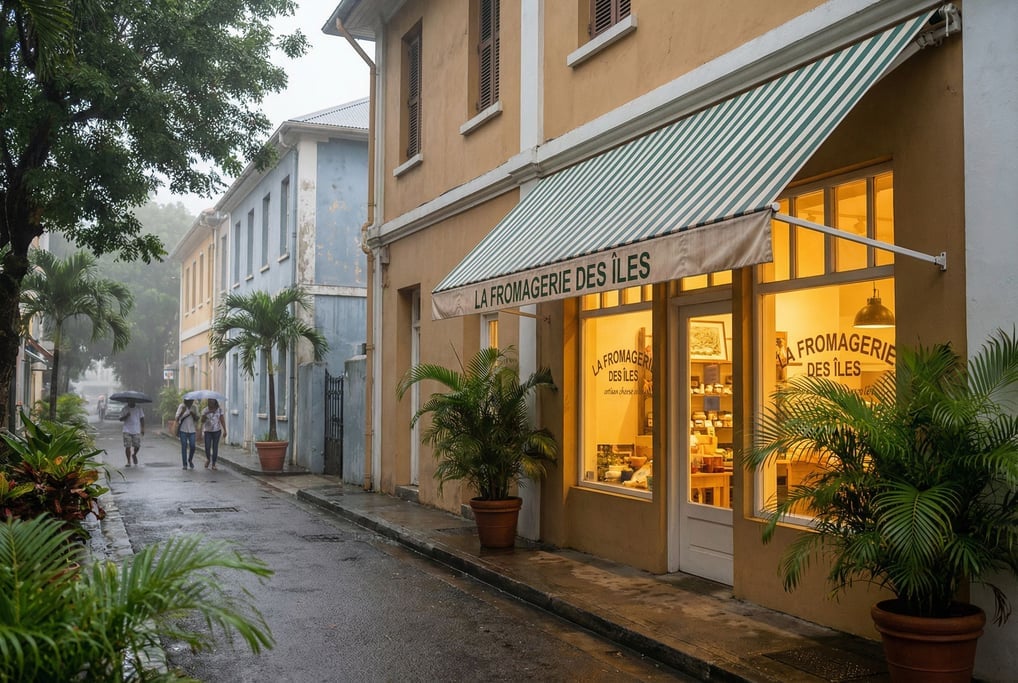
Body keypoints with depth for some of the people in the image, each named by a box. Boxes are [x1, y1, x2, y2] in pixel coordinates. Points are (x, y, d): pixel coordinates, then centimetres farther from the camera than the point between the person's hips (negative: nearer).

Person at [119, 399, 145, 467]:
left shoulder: (138, 408, 4)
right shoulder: (125, 409, 2)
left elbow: (142, 418, 7)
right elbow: (120, 419, 0)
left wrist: (142, 428, 2)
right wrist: (126, 416, -20)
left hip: (136, 431, 1)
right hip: (127, 431, -1)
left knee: (137, 446, -2)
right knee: (127, 446, -3)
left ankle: (134, 455, 31)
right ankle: (128, 462, 7)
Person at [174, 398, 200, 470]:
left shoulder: (195, 407, 3)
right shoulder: (181, 406, -5)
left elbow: (197, 419, 4)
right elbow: (176, 418, -11)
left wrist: (193, 414, -16)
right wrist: (182, 412, -27)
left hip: (192, 430, 2)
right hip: (183, 429, -2)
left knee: (192, 447, -3)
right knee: (184, 447, -2)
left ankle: (190, 460, 22)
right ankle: (185, 464, 5)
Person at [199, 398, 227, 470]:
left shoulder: (219, 410, 0)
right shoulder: (205, 410, 0)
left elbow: (222, 420, 0)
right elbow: (202, 421, -5)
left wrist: (224, 431, -4)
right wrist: (205, 414, -22)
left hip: (216, 431, 0)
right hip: (207, 431, 0)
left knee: (215, 447, -1)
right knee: (207, 447, -5)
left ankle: (213, 464, 8)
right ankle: (208, 459, 25)